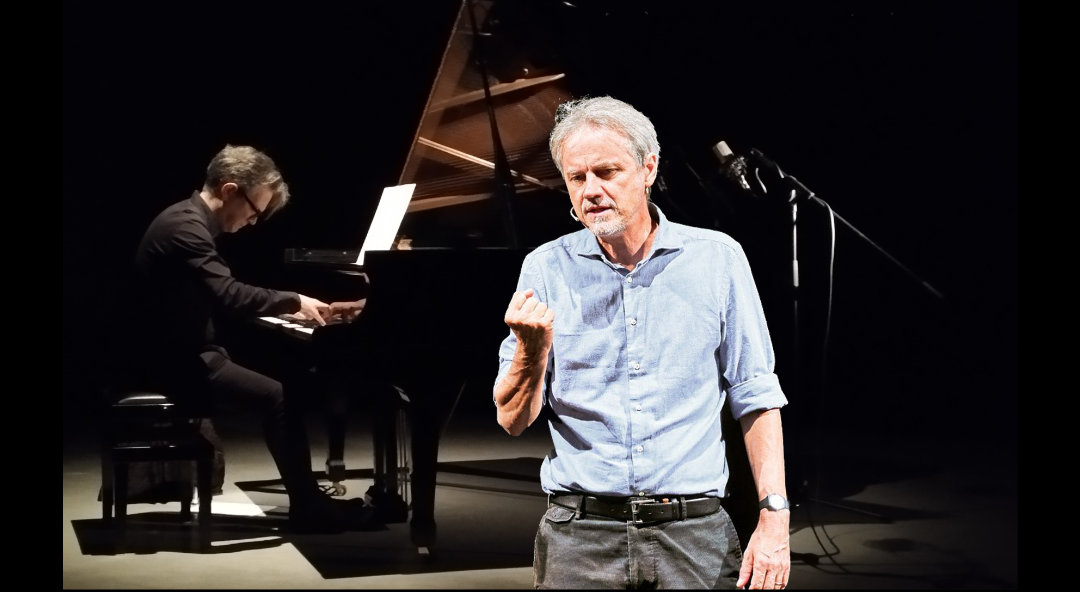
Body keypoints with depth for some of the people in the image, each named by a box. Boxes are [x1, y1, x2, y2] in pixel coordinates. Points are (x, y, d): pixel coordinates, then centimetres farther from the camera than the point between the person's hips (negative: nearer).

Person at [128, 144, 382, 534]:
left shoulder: (191, 221, 12)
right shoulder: (185, 227, -21)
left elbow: (218, 296, 18)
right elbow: (227, 296, -31)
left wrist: (281, 308, 6)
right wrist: (293, 300, -20)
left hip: (184, 351, 10)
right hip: (176, 360, -10)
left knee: (289, 379, 8)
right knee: (278, 396, -17)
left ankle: (307, 495, 8)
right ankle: (309, 507, -7)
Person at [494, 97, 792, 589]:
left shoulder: (717, 258, 1)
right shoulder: (546, 268, 2)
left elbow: (755, 398, 3)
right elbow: (513, 419, 0)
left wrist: (774, 517, -5)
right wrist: (533, 348, -20)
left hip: (694, 534, 0)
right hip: (579, 535, 1)